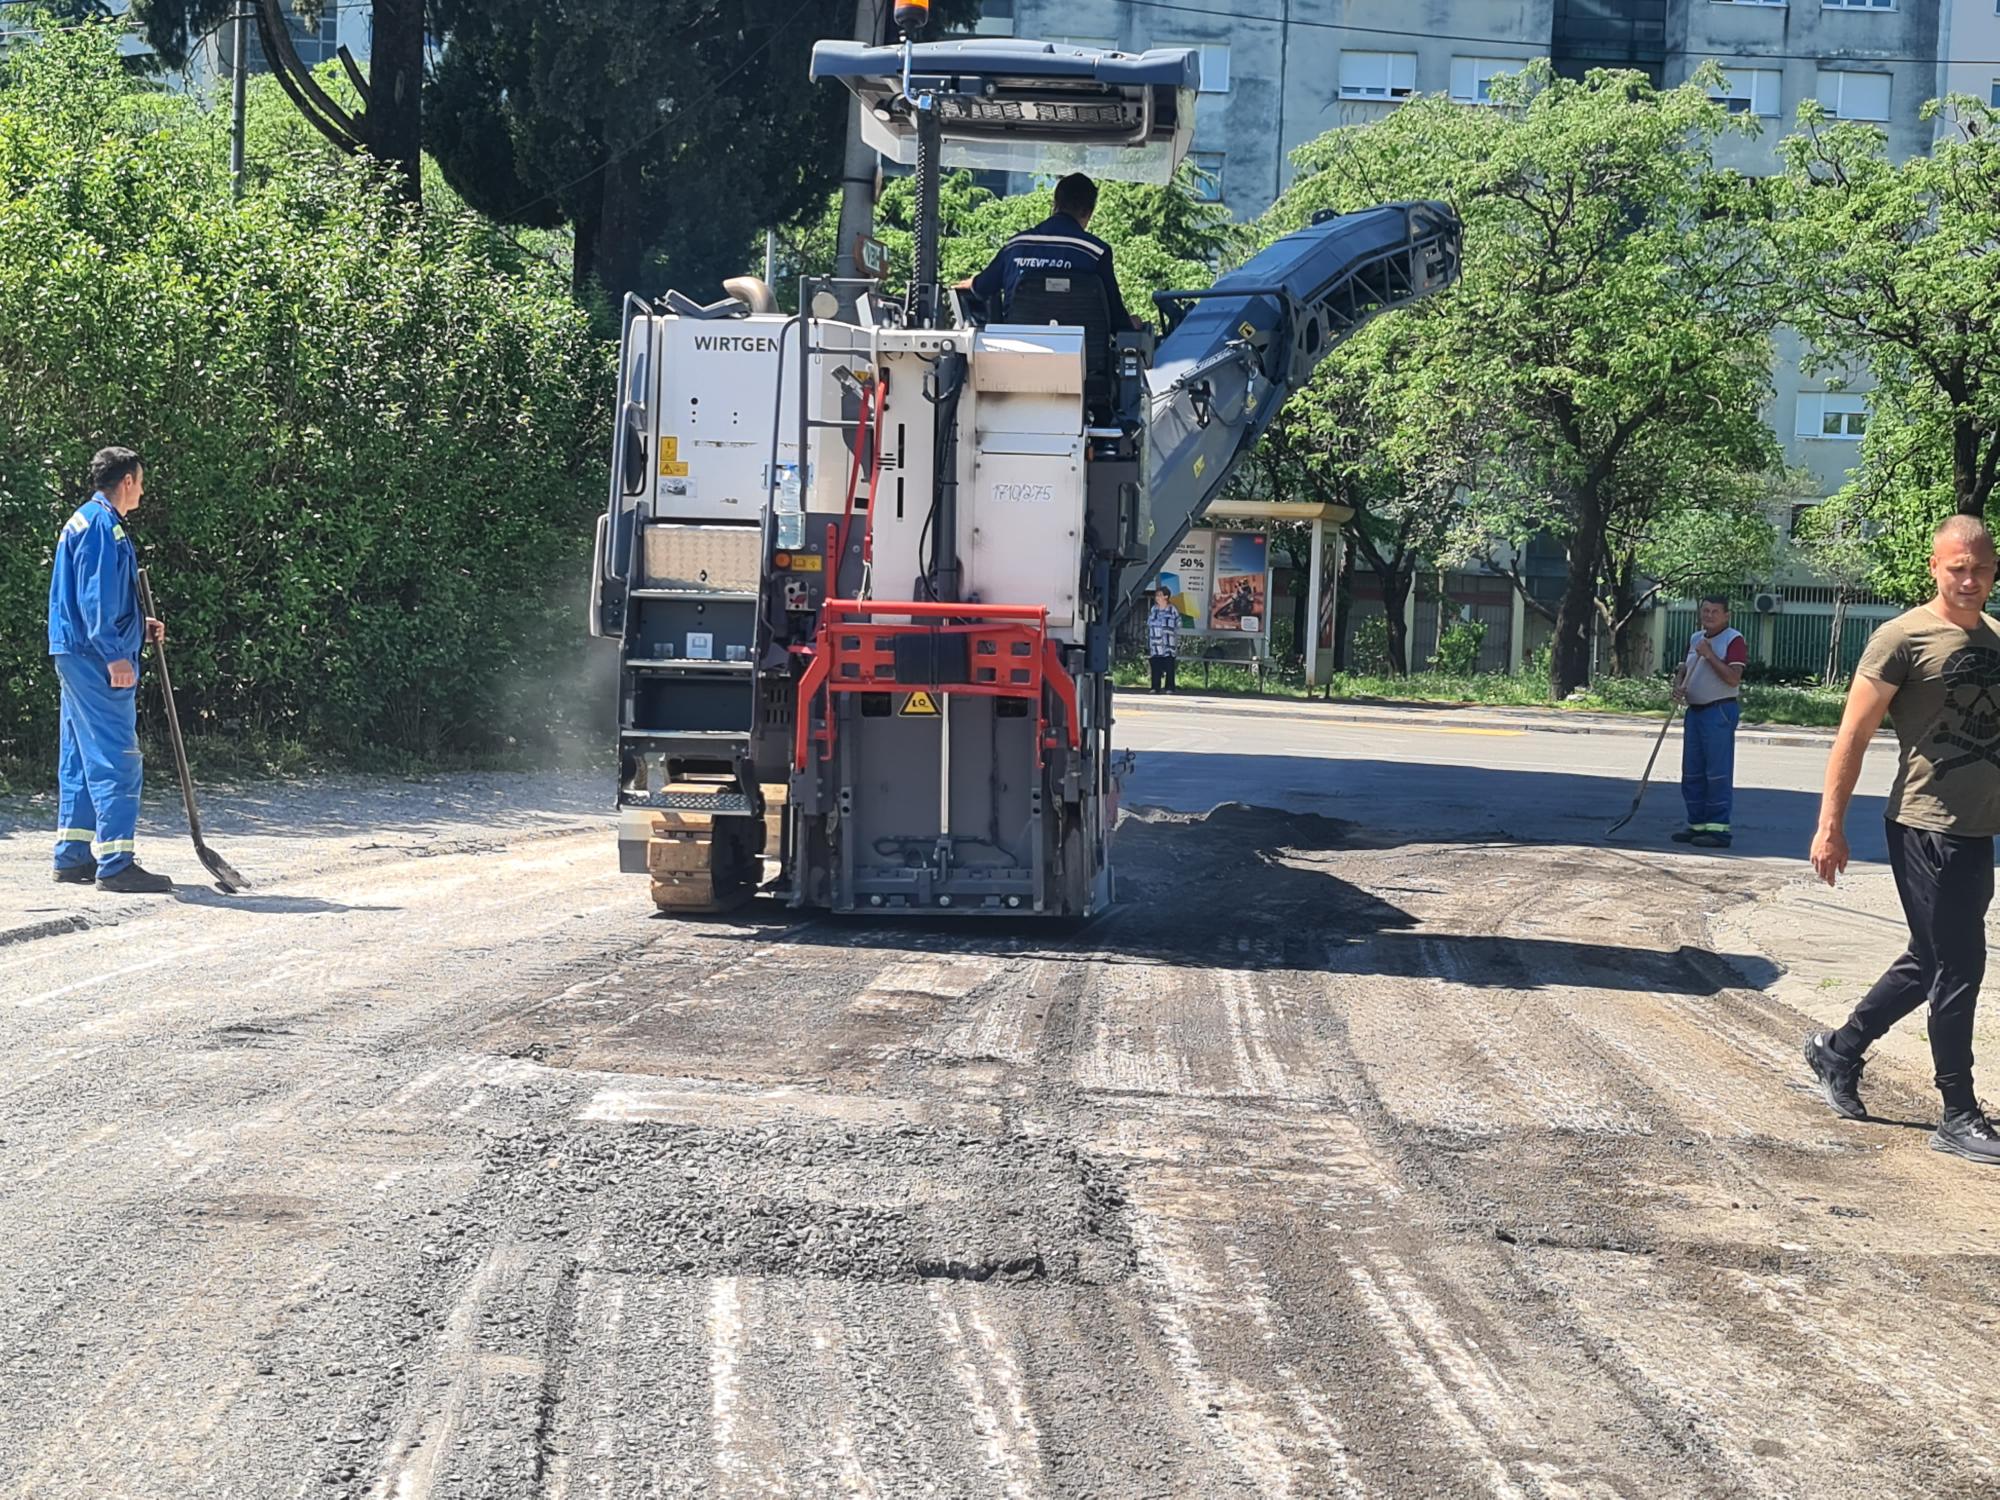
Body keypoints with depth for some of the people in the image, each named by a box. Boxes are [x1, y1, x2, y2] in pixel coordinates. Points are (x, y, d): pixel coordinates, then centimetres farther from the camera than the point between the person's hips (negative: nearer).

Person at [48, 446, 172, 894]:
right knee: (115, 757, -11)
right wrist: (115, 653, -22)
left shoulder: (84, 521, 21)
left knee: (81, 757, 13)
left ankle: (72, 857, 17)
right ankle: (116, 864, -13)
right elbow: (95, 597, -20)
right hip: (95, 656, -11)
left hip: (77, 656, 11)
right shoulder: (102, 524, -12)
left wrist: (139, 627, 21)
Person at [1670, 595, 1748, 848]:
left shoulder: (1734, 640, -8)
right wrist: (1678, 685, 3)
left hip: (1719, 711, -8)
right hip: (1694, 711, 8)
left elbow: (1733, 678, -18)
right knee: (1692, 773, 10)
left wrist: (1709, 655, -18)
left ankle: (1718, 828, -7)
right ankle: (1697, 824, 18)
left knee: (1718, 772, -8)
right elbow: (1684, 668, 24)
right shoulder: (1695, 639, 16)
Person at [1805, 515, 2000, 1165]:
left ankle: (1839, 1051, 34)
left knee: (1931, 963, 17)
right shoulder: (1903, 638, -10)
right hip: (1926, 826, -7)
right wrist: (1830, 826, -12)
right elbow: (1853, 735, -9)